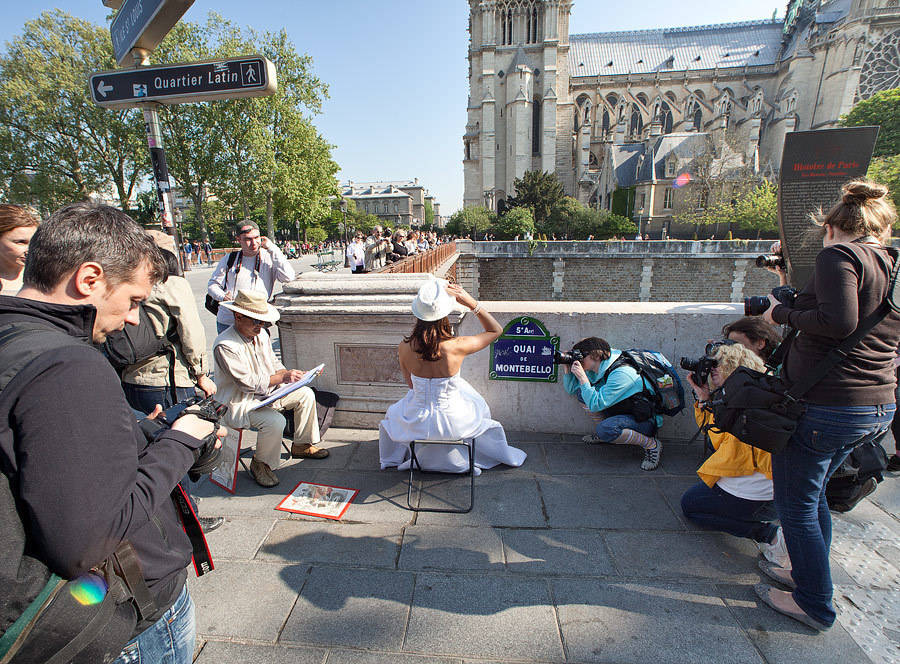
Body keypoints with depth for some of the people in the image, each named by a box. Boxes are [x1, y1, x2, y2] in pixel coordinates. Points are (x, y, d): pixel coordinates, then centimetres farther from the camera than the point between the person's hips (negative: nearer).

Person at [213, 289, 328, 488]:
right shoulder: (225, 345, -24)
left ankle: (302, 445, 15)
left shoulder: (260, 334, 3)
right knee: (275, 421, -31)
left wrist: (289, 374, -9)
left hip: (266, 393, 9)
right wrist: (283, 377, -25)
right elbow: (248, 383, -26)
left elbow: (274, 363, 13)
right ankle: (261, 464, -4)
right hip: (238, 403, -9)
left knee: (305, 394, 1)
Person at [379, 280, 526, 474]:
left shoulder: (405, 348, -20)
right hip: (453, 424, -1)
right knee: (480, 408, 36)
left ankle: (395, 458, 65)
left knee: (394, 412, 39)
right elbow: (496, 330, -10)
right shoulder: (457, 346, -28)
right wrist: (472, 303, -19)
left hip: (418, 424, 1)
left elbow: (411, 384, -1)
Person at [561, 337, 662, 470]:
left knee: (605, 429, -37)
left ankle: (651, 444, -11)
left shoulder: (621, 373, -29)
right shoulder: (596, 370, -2)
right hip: (622, 412, 9)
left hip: (646, 420, -8)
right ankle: (604, 434, 14)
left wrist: (582, 377, -30)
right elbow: (571, 389, 6)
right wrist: (567, 368, -8)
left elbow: (595, 405, -33)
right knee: (580, 392, -1)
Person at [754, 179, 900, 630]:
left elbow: (839, 322, -27)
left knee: (796, 505, 9)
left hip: (823, 407, -9)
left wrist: (781, 313, -12)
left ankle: (814, 605, 24)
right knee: (814, 494, 26)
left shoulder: (839, 255, -13)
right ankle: (810, 575, 42)